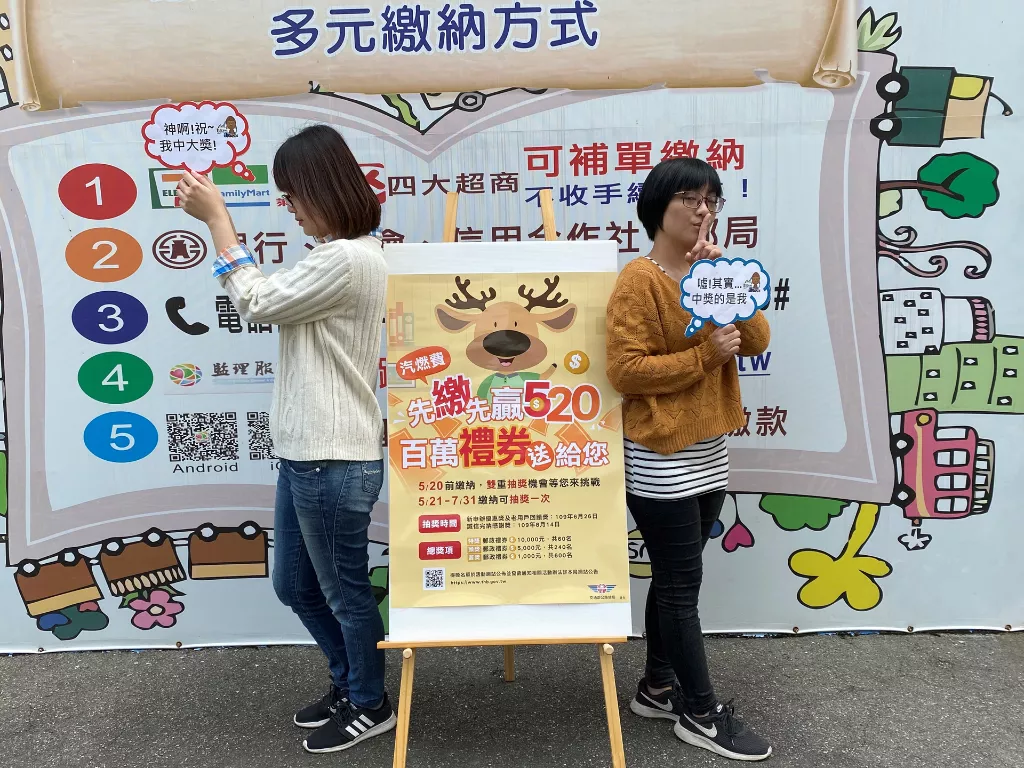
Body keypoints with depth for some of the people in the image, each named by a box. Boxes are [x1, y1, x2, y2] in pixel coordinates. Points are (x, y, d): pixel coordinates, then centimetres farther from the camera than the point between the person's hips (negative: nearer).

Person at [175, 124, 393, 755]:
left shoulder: (347, 259, -20)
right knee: (295, 586, 22)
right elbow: (276, 301, 16)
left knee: (344, 592, 8)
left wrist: (217, 217, -5)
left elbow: (256, 302, -11)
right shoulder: (348, 254, 13)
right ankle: (349, 684, 41)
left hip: (334, 461, -11)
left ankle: (370, 708, 31)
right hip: (307, 454, 11)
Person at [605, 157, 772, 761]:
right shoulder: (640, 280, -12)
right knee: (682, 583, 2)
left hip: (710, 452, 8)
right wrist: (705, 355, -20)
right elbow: (625, 371, -19)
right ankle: (702, 713, 16)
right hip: (660, 459, -8)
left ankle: (658, 687, 31)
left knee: (674, 579, 16)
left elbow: (758, 342, 1)